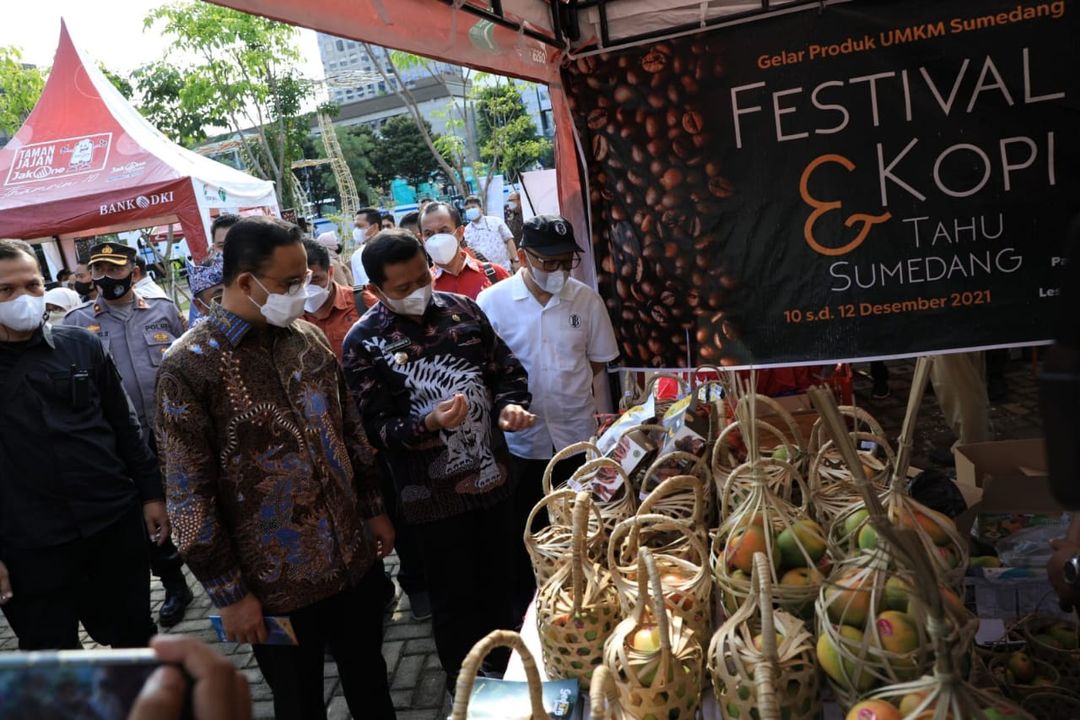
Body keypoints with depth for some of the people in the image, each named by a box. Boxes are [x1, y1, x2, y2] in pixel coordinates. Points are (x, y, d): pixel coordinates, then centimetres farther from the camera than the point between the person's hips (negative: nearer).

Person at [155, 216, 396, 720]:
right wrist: (228, 593, -11)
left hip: (355, 559, 5)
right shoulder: (189, 367, -15)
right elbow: (188, 493, -14)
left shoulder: (308, 337, 2)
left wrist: (374, 508, 13)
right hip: (277, 583, -4)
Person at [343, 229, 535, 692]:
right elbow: (373, 429, -14)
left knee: (501, 585, 21)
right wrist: (428, 423, -31)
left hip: (492, 477, 4)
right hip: (433, 495, -4)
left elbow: (507, 370, 7)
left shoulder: (462, 309, 0)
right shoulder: (364, 342, -12)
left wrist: (510, 405, -14)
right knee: (455, 600, 13)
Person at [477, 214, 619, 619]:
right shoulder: (492, 303, -10)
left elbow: (599, 360, 7)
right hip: (521, 439, -1)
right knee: (526, 533, 16)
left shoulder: (586, 299, -3)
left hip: (577, 434, 2)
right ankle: (525, 610, 34)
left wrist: (565, 387, -2)